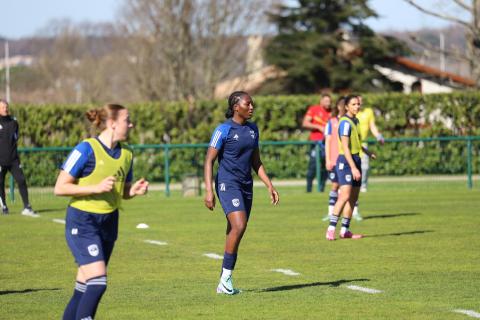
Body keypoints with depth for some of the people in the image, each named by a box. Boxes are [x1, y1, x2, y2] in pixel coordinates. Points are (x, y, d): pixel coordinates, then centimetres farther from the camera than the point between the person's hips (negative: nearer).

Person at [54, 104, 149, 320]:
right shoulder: (87, 149, -14)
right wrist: (96, 188, -22)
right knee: (98, 282, -18)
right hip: (82, 224, -7)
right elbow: (60, 188, -14)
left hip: (108, 224, 7)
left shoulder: (126, 153, 7)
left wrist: (134, 191, -4)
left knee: (83, 288, 8)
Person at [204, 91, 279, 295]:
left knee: (234, 232, 6)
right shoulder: (224, 130, -8)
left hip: (246, 186, 7)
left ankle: (223, 284, 11)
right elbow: (209, 161, -8)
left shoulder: (252, 129, 13)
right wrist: (209, 190, -16)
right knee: (239, 226, -23)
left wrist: (270, 186, 15)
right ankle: (226, 277, -15)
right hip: (227, 184, -7)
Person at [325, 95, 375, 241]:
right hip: (346, 161, -9)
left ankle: (345, 230, 12)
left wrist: (367, 152, 41)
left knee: (353, 198, 8)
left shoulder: (355, 121, 14)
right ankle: (331, 229, -19)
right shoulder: (345, 122, -15)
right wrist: (353, 168, -27)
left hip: (355, 160, 9)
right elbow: (345, 147, -21)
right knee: (345, 196, -19)